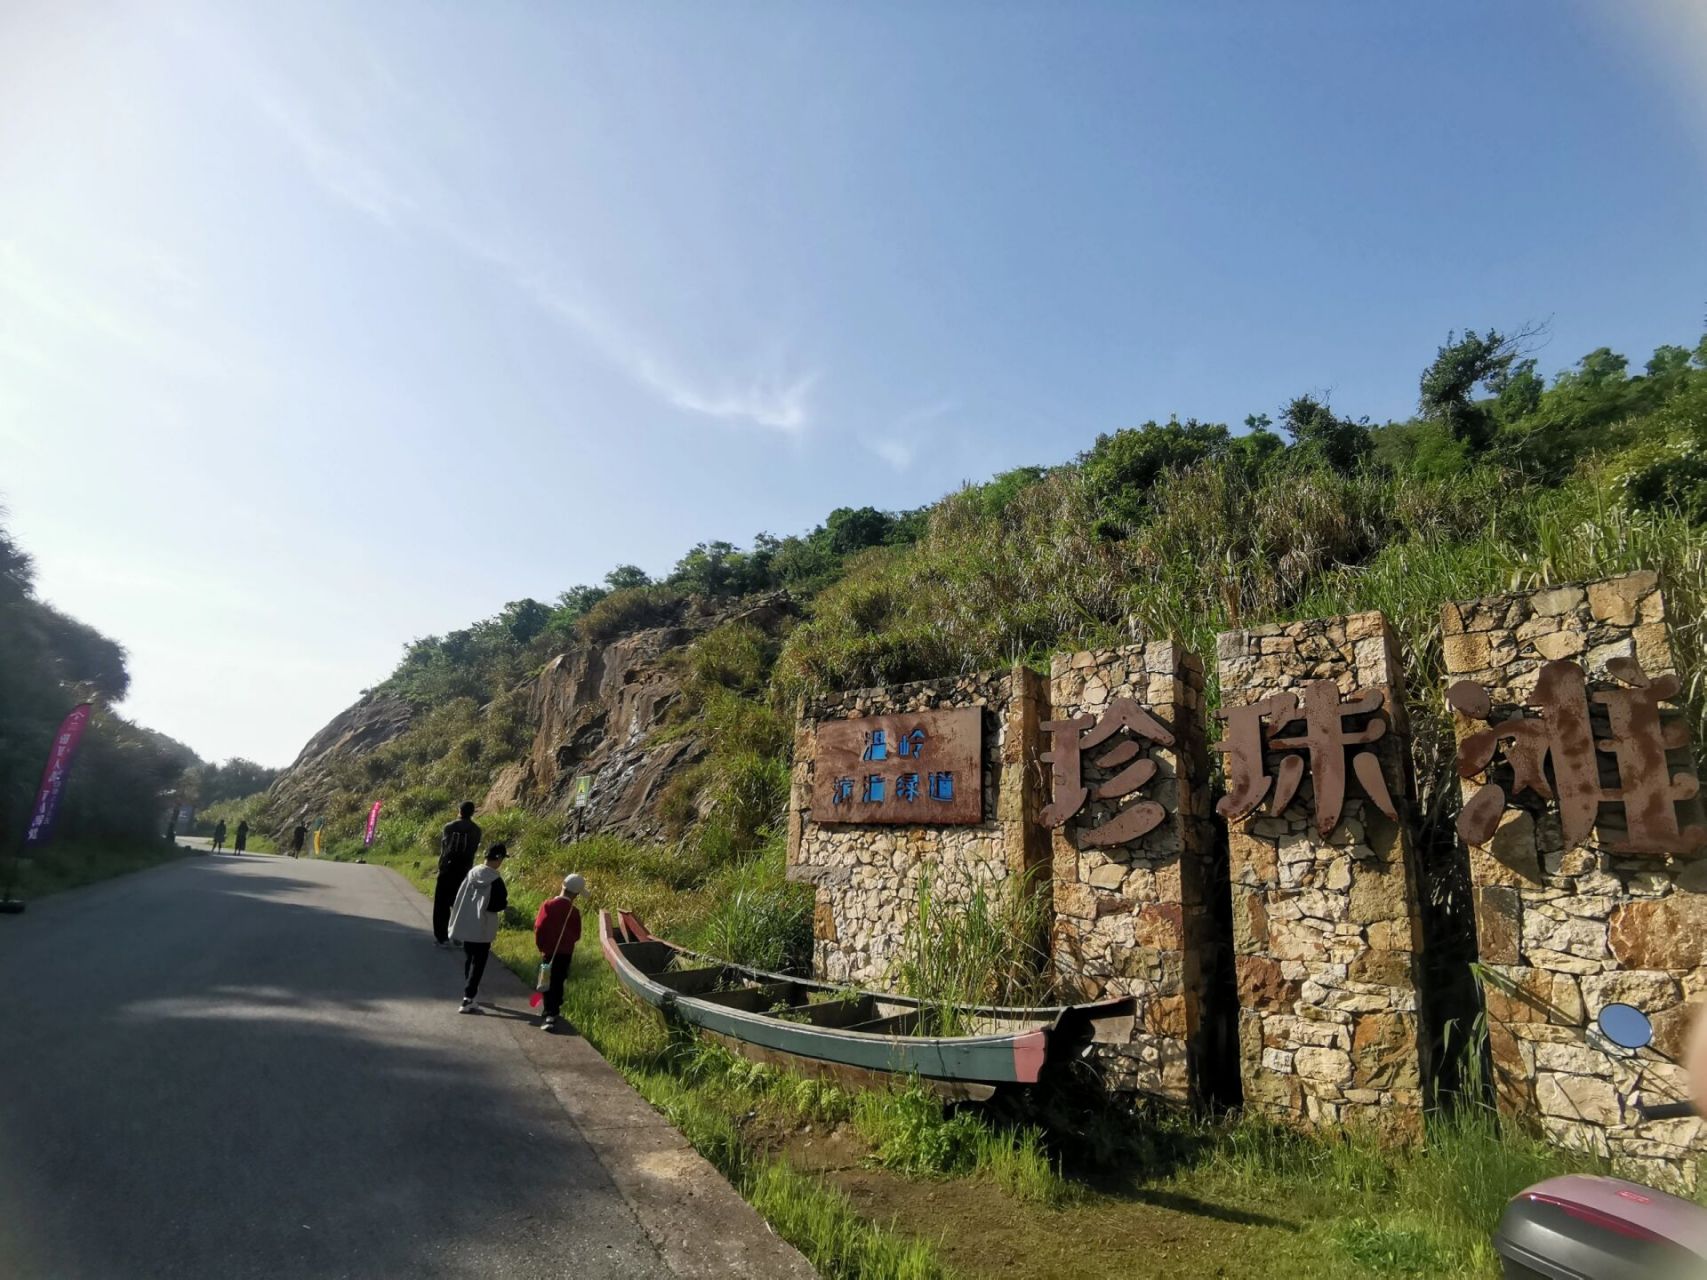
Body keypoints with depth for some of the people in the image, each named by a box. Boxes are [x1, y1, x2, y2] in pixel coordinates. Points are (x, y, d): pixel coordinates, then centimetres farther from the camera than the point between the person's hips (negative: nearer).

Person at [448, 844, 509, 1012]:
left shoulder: (472, 873, 1)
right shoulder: (496, 880, -18)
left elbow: (460, 897, 8)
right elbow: (500, 905, -18)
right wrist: (505, 901, 2)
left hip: (466, 926, 6)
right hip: (483, 930, -6)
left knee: (468, 960, 22)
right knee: (478, 964, 1)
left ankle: (470, 991, 37)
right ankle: (467, 1000, -4)